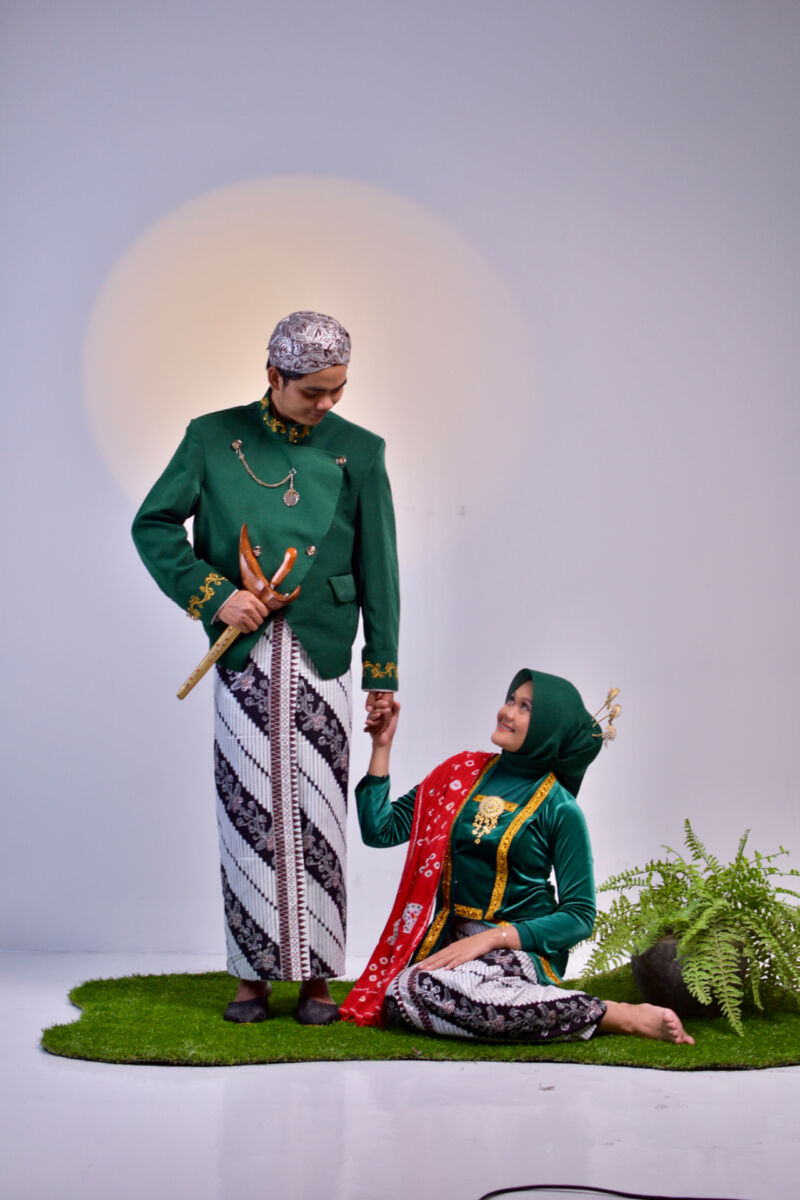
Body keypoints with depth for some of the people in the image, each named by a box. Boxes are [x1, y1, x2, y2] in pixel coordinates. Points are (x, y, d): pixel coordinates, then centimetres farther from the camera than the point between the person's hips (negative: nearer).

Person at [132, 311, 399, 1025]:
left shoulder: (358, 452, 5)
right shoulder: (213, 438, 4)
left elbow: (379, 572, 6)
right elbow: (153, 525, 6)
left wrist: (383, 674, 4)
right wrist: (214, 594, -7)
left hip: (321, 653, 0)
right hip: (244, 654, 0)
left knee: (317, 813, 0)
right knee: (249, 809, 2)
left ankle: (317, 974, 11)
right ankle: (253, 972, 13)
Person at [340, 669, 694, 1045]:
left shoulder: (559, 810, -3)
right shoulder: (462, 773, 9)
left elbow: (579, 916, -5)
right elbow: (380, 830, 8)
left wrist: (492, 938, -16)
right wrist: (382, 747, 2)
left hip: (518, 946, -5)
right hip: (450, 936, 5)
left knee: (428, 990, -34)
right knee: (397, 998, -27)